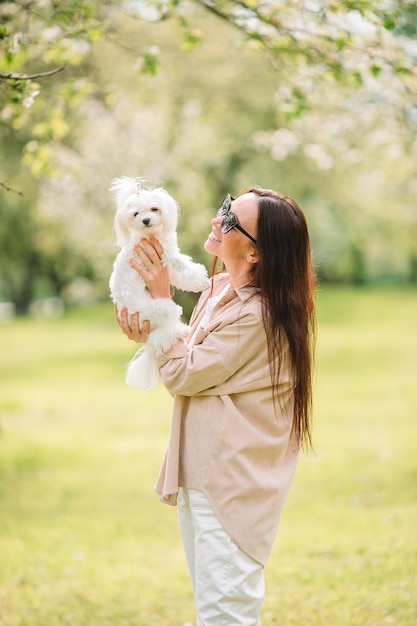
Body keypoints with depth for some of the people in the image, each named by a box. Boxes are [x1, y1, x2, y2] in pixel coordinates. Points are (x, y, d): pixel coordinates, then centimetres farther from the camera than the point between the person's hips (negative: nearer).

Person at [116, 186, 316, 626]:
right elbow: (193, 363, 13)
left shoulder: (259, 314, -23)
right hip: (202, 473, 10)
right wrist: (148, 337, -5)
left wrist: (160, 297, -14)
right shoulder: (219, 289, 6)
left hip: (233, 484, -10)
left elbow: (184, 375, -18)